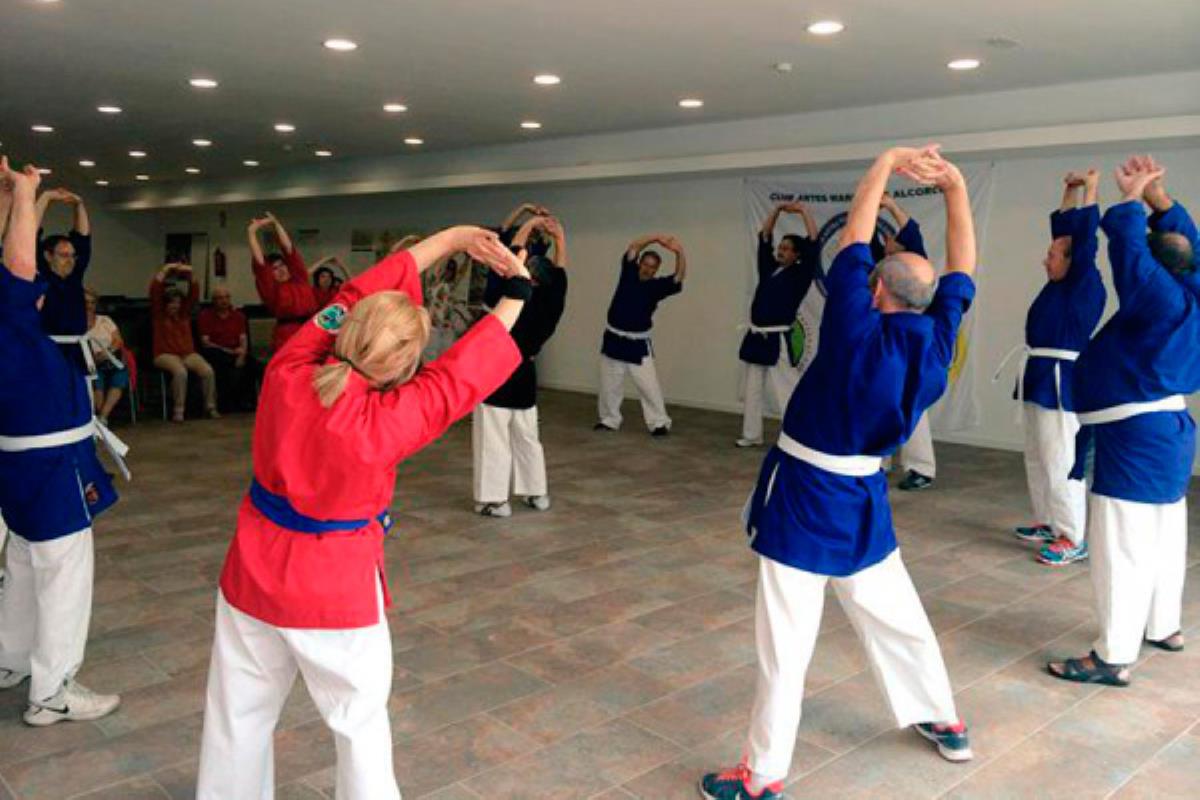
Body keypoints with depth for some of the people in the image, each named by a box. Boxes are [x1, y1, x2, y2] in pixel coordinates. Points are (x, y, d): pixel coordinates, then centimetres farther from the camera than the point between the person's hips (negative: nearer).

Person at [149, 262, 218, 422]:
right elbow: (154, 290, -4)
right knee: (180, 371, -36)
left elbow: (194, 293, 9)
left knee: (208, 370, -25)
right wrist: (164, 271, -7)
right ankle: (178, 410, -28)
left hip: (188, 353, 4)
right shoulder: (158, 314, 8)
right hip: (165, 354, -4)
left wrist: (190, 274, -4)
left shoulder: (185, 313, 17)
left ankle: (210, 407, -15)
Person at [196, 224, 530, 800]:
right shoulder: (385, 422, -26)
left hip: (254, 572, 5)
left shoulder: (286, 373, -14)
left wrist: (452, 239, -1)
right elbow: (462, 374, -15)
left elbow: (359, 297, -5)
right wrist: (515, 293, -3)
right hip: (336, 587, -5)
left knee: (239, 710, 22)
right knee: (360, 720, 17)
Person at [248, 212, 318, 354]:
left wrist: (275, 223, 15)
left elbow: (289, 249, 13)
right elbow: (259, 262, -4)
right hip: (286, 339, -4)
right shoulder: (271, 288, 3)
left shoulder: (299, 278, 12)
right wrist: (252, 232, 0)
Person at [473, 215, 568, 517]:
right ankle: (537, 494, 24)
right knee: (527, 437, 18)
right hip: (524, 374, 6)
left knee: (493, 440, 0)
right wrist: (559, 238, 4)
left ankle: (495, 500, 2)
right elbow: (559, 273, 8)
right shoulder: (549, 301, -5)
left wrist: (529, 227, -5)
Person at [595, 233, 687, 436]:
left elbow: (679, 276, -17)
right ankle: (610, 420, 26)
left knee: (648, 384, -5)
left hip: (638, 344, -2)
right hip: (614, 339, 2)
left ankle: (659, 423, 3)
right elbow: (633, 247, -9)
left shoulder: (657, 286, -3)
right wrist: (657, 238, -21)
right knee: (609, 383, 11)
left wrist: (680, 253, -34)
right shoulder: (629, 273, 1)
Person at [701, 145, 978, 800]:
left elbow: (854, 238, -12)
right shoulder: (935, 342, -6)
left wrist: (888, 163, -2)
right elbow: (961, 271, 7)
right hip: (863, 500, 6)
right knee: (897, 619, 24)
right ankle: (945, 724, 42)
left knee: (786, 643, 0)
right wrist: (955, 188, 9)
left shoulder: (855, 332, -20)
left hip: (803, 499, -6)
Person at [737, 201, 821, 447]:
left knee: (786, 393, -10)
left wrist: (803, 211, -9)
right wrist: (778, 210, 9)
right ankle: (752, 435, 27)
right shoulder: (769, 269, 12)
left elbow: (814, 243, -13)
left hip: (777, 342, -7)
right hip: (756, 338, 7)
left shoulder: (799, 274, -4)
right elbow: (765, 237, 16)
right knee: (752, 391, 15)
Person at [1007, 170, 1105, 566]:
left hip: (1062, 382, -9)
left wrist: (1091, 191, -8)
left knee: (1060, 460, -9)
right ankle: (1048, 522, 27)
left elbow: (1085, 241, -16)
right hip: (1040, 378, 9)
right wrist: (1070, 192, 19)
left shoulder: (1087, 286, -10)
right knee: (1038, 458, 15)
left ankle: (1073, 540, -5)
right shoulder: (1059, 284, 11)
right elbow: (1064, 231, 20)